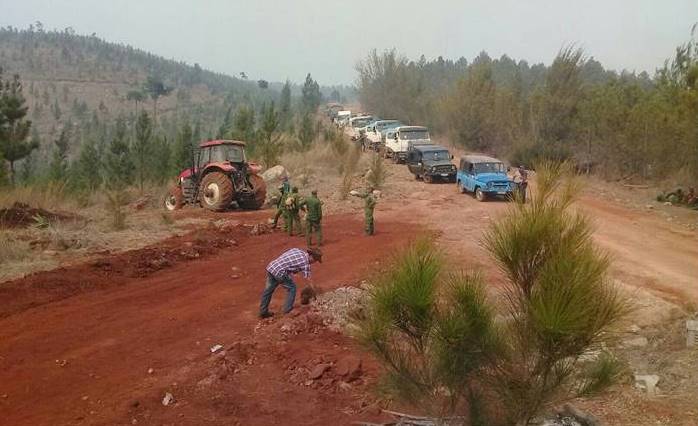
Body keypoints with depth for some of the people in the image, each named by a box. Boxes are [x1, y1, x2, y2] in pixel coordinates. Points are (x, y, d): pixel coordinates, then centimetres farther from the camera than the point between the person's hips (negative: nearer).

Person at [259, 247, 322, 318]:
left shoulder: (297, 250, 15)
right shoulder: (305, 262, -4)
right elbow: (308, 278, 4)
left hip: (270, 266, 8)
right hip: (279, 272, -8)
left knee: (268, 290, 19)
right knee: (292, 288, 12)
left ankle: (263, 312, 30)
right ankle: (287, 310, 18)